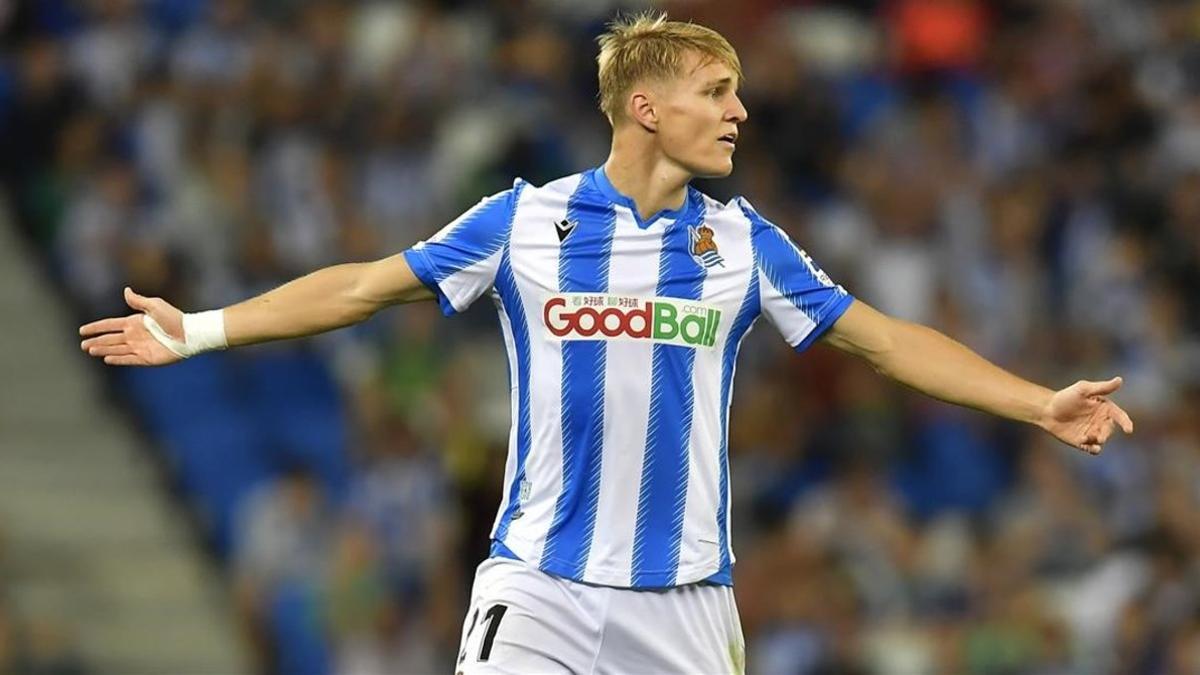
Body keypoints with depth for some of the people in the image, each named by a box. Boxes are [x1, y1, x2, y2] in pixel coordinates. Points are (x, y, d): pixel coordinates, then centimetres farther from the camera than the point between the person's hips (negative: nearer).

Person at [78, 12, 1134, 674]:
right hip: (537, 589, -2)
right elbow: (365, 287, 5)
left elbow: (883, 338, 7)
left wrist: (1041, 404, 1)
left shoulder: (744, 240, 5)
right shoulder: (523, 220, 1)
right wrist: (200, 330, 0)